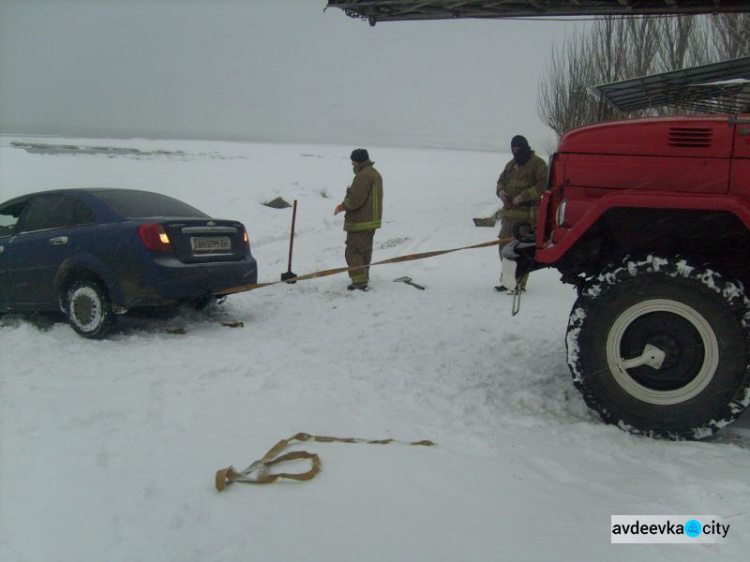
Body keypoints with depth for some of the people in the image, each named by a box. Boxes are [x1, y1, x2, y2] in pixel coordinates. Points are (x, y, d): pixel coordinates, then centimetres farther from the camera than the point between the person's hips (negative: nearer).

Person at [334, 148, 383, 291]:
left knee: (353, 252, -4)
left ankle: (359, 281, -7)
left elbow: (355, 200, -25)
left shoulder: (363, 176, -20)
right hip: (372, 220, 10)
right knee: (365, 251, 19)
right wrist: (350, 193, 6)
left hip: (360, 222, -10)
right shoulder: (375, 174, 13)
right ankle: (364, 278, 29)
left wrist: (342, 206, -8)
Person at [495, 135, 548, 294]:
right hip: (509, 212, 8)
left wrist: (523, 196, -19)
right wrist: (501, 191, 5)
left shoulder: (537, 164, -5)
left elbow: (543, 185, -14)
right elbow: (501, 180, 28)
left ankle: (519, 283, -1)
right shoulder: (511, 165, 18)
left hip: (526, 215, -8)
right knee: (505, 246, 12)